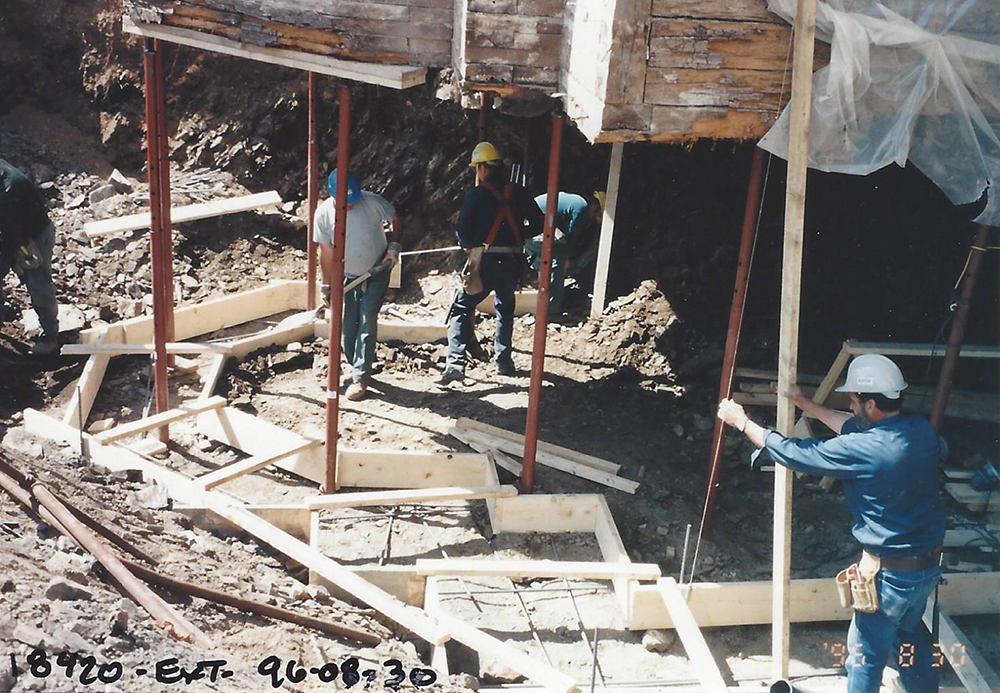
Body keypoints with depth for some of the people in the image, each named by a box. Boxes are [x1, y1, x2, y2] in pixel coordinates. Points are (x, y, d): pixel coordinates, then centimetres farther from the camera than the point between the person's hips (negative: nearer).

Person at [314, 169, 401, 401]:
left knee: (367, 320, -12)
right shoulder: (324, 214, -16)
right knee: (347, 326, 5)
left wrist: (394, 246, -14)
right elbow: (326, 253, -7)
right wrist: (327, 286, -3)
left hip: (377, 271, -2)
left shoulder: (372, 202, -21)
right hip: (348, 275, 2)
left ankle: (361, 377, -8)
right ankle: (354, 364, 31)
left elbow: (395, 220, -1)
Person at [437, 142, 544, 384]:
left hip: (485, 262, -4)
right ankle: (503, 360, 26)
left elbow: (463, 230, -9)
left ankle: (455, 363, -9)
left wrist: (468, 245, 11)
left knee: (461, 309, 4)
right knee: (505, 308, 25)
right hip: (512, 262, 4)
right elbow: (537, 222, 8)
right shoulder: (518, 193, 6)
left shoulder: (476, 194, -6)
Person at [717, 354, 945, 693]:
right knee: (909, 633, 29)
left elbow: (793, 454, -16)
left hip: (892, 574, -8)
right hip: (930, 563, 8)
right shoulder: (920, 430, -5)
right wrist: (810, 407, 20)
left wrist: (741, 421, -4)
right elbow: (857, 429, 13)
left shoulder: (863, 450, -27)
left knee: (866, 652, 12)